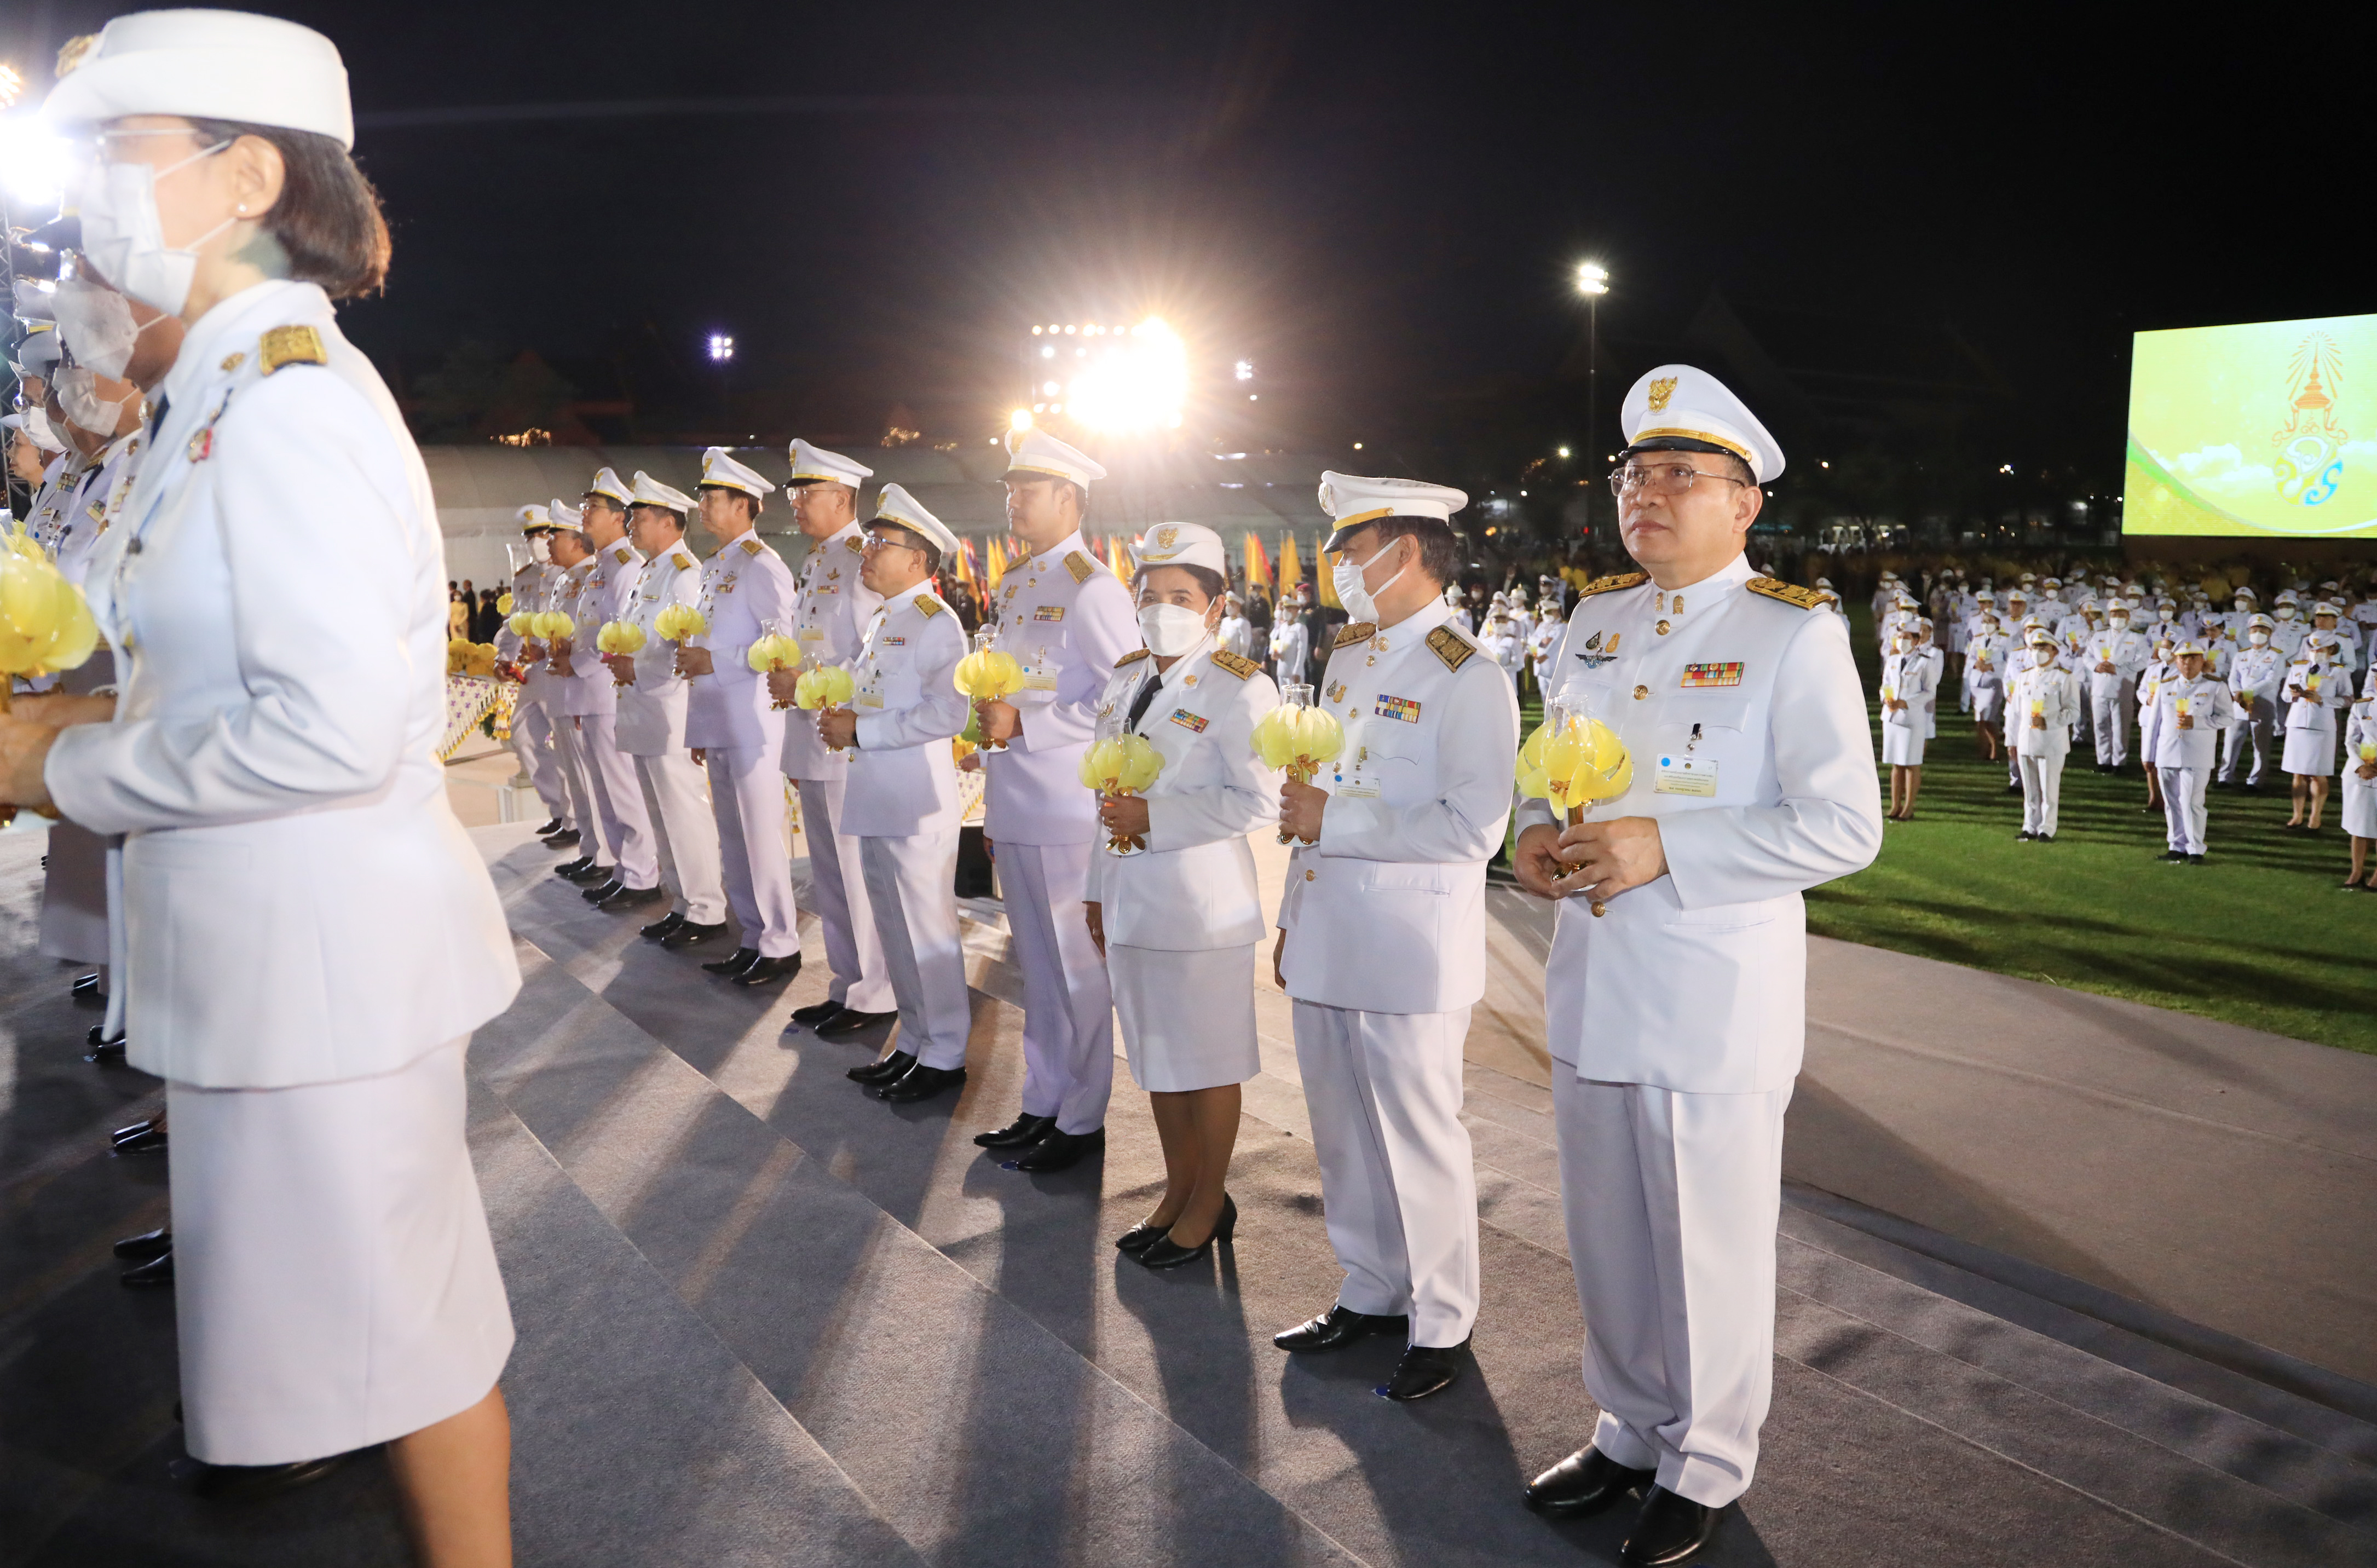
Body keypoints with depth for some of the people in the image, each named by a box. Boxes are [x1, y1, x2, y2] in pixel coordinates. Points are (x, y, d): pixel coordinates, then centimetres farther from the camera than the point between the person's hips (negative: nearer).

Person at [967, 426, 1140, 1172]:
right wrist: (990, 712, 9)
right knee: (1036, 962, 17)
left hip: (1067, 801, -9)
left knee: (1078, 965, 2)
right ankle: (1042, 1103, 30)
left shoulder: (1092, 588, -12)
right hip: (1014, 800, 9)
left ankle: (1082, 1119, 15)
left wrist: (1024, 724, -20)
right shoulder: (1014, 584, 14)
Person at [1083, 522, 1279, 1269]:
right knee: (1156, 1054, 17)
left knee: (1208, 1059, 5)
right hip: (1131, 892, 7)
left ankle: (1209, 1206, 21)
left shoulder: (1239, 687, -11)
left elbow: (1258, 802, -17)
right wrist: (1098, 888, 16)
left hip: (1201, 897, -7)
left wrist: (1156, 816, -20)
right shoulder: (1125, 681, 11)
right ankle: (1178, 1192, 32)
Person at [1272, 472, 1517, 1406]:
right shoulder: (1348, 660, 13)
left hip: (1407, 958, -8)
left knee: (1418, 1142, 6)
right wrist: (1292, 922, 18)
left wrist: (1335, 821, -20)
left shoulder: (1467, 679, -13)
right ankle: (1370, 1296, 35)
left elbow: (1473, 830, -22)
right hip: (1326, 946, 8)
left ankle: (1440, 1324, 23)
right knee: (1344, 1138, 18)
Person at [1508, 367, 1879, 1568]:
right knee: (1606, 1236, 18)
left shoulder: (1796, 636, -10)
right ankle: (1631, 1431, 39)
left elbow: (1844, 827, -15)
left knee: (1710, 1247, 9)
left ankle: (1704, 1469, 30)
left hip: (1713, 1002, -6)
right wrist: (1539, 834, -3)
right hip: (1590, 984, 6)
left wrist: (1665, 850, -23)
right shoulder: (1594, 618, 9)